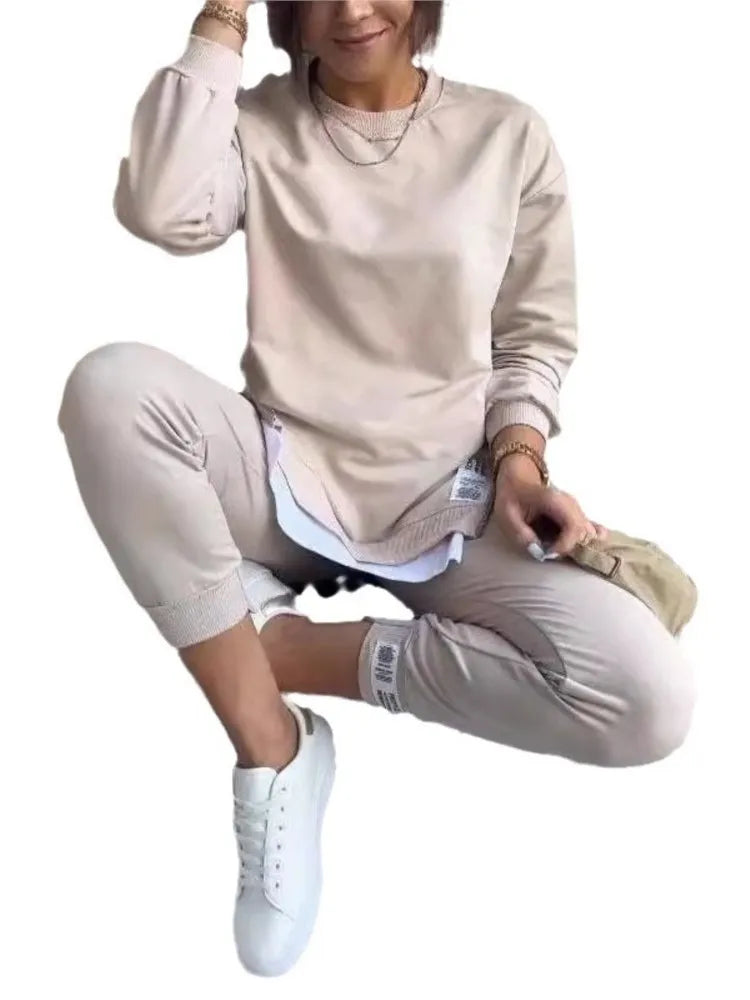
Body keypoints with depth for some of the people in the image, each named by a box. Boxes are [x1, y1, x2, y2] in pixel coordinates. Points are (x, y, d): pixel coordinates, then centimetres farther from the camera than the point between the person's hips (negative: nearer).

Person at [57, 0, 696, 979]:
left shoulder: (509, 134, 6)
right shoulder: (257, 124, 5)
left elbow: (537, 336, 9)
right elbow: (160, 211, -17)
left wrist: (519, 458, -10)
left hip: (448, 496, 0)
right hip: (288, 472, 1)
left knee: (649, 699, -24)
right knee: (110, 384, -32)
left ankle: (299, 650, -10)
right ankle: (272, 753, -21)